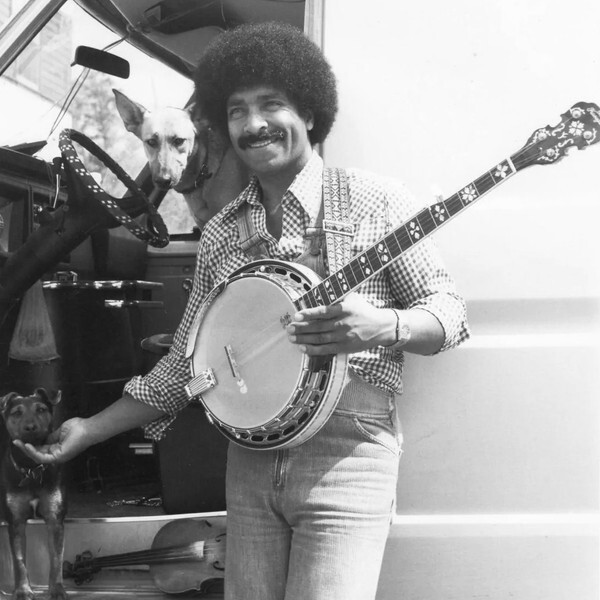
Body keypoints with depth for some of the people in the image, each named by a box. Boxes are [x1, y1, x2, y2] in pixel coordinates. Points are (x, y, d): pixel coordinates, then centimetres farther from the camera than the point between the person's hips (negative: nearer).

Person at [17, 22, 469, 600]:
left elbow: (448, 313, 0)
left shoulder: (375, 200, -2)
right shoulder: (219, 233, 11)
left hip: (346, 451, -4)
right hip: (250, 459, 5)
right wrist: (91, 429, 11)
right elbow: (186, 362, 15)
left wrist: (384, 325, -21)